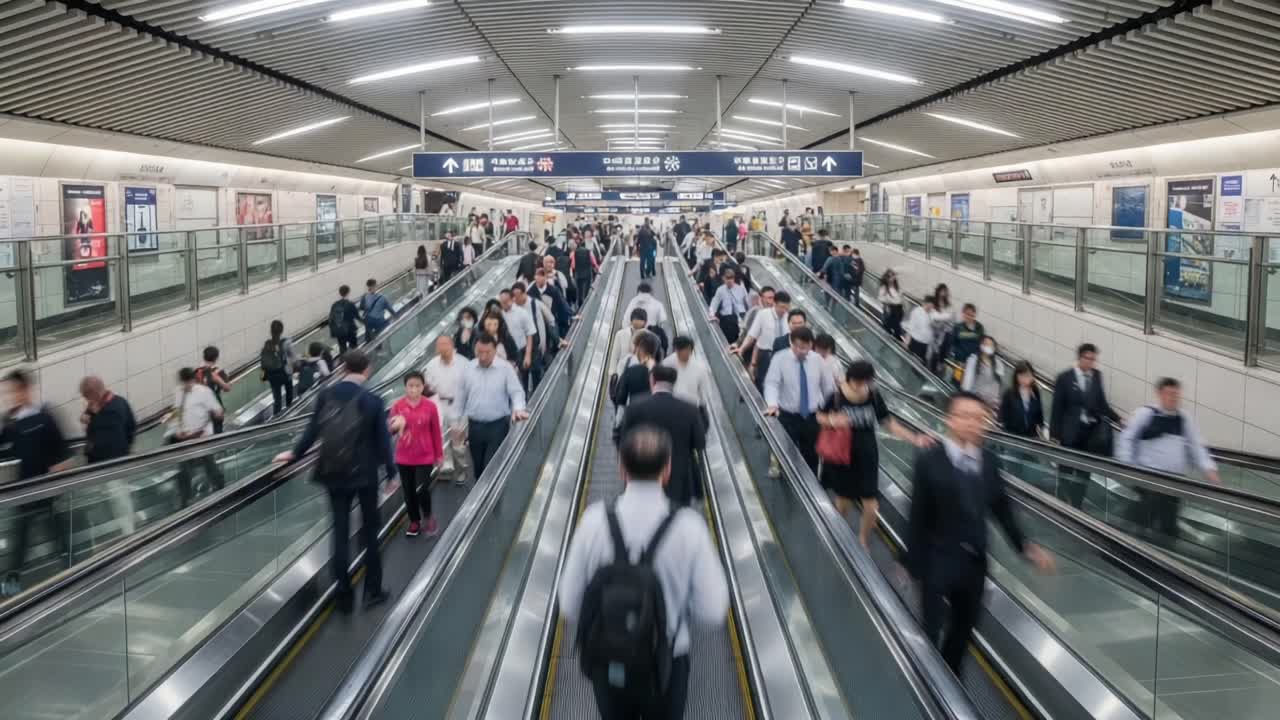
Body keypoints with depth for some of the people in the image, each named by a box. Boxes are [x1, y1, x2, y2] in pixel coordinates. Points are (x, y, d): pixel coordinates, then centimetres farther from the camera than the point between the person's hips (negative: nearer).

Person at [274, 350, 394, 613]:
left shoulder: (326, 395, -4)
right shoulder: (373, 400, -12)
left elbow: (313, 430, 5)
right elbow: (382, 439, -9)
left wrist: (294, 454, 22)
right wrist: (391, 471, 3)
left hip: (334, 473, 2)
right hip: (364, 474, -2)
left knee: (340, 533, 9)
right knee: (370, 531, 12)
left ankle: (344, 595, 12)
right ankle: (372, 590, 18)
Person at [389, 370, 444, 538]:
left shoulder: (430, 406, -8)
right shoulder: (398, 405, -6)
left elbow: (436, 432, 0)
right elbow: (389, 428, -11)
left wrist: (439, 454, 6)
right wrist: (396, 425, -35)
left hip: (425, 457, -2)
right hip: (403, 458, 2)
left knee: (422, 490, -11)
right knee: (408, 492, 10)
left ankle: (429, 517, 16)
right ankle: (414, 521, 30)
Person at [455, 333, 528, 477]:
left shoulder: (506, 368, -8)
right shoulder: (467, 369, 0)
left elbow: (516, 391, -8)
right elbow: (460, 398, 8)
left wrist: (518, 409, -30)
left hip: (498, 425, -3)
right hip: (475, 426, 4)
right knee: (478, 467, 15)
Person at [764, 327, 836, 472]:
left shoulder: (817, 359, -3)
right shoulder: (780, 359, -11)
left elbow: (829, 387, 6)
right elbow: (771, 383, -20)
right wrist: (772, 404, -39)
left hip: (813, 417, 3)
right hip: (788, 417, -2)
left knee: (811, 457, 13)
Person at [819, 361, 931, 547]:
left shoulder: (874, 396, -14)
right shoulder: (837, 397, -19)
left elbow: (889, 422, -3)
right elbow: (820, 417, -2)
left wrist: (914, 439, -12)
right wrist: (832, 421, -25)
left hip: (867, 457, 2)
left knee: (871, 507, 2)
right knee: (843, 500, 17)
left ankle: (863, 543, 29)